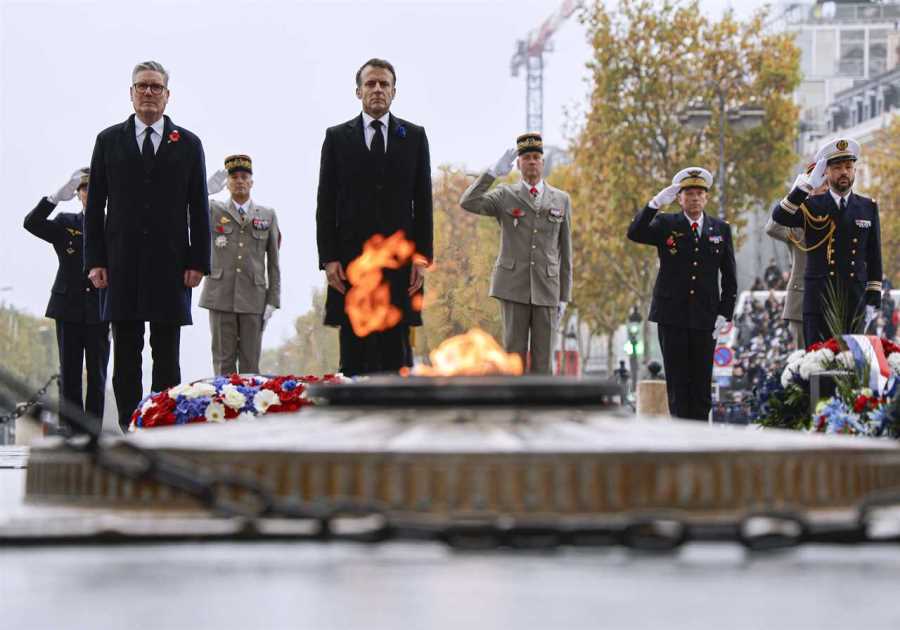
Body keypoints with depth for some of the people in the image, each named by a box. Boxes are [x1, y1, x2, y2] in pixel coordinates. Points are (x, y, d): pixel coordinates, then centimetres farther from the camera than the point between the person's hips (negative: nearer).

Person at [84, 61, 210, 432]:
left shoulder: (188, 144, 8)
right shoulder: (109, 141, 10)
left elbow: (199, 209, 6)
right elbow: (94, 206, 8)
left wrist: (198, 262, -2)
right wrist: (95, 261, -1)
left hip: (170, 265, 0)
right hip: (122, 265, 1)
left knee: (167, 356, 1)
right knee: (126, 354, 1)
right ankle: (129, 427, 4)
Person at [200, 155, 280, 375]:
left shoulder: (268, 215, 12)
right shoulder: (213, 211, 11)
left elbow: (273, 261, 10)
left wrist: (273, 300, 2)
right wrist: (206, 191, -19)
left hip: (253, 299, 1)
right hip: (221, 297, 0)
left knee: (250, 364, 1)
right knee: (223, 361, 0)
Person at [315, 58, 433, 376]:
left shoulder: (414, 136, 10)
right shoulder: (337, 137, 8)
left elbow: (423, 200, 8)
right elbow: (326, 202, 5)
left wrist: (422, 255, -1)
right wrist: (328, 258, -4)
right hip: (351, 258, 0)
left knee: (397, 358, 0)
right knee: (354, 357, 0)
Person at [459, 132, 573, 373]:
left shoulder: (561, 200, 8)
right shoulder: (505, 196, 3)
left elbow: (564, 251, 9)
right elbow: (467, 203, -15)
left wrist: (564, 297, 6)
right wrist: (494, 172, -17)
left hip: (546, 290, 2)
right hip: (513, 287, -2)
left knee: (543, 359, 1)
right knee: (514, 354, -3)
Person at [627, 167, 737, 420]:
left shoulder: (721, 229, 9)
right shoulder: (665, 224, 5)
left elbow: (729, 277, 11)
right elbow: (635, 233, -14)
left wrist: (724, 314, 1)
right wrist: (655, 203, -24)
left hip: (705, 317, 1)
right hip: (672, 316, -1)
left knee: (702, 385, 2)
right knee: (677, 384, -1)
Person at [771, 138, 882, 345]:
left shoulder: (868, 208, 11)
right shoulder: (811, 206, 5)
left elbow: (874, 257, 11)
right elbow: (779, 216, -15)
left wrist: (873, 299, 5)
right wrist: (808, 185, -23)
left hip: (855, 304, 2)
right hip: (819, 303, -2)